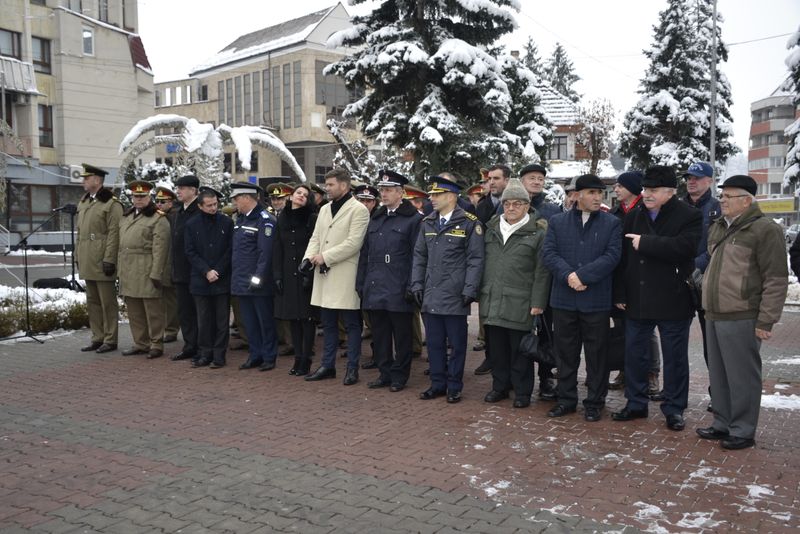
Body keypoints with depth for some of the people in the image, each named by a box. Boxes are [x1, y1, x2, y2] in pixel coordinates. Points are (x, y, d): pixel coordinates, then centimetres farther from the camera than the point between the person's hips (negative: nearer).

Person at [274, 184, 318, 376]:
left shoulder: (313, 219, -3)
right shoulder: (282, 219, 10)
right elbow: (277, 249, 9)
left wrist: (310, 274, -15)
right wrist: (277, 275, 2)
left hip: (306, 275, -4)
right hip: (287, 275, 5)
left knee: (306, 318, 0)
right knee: (292, 318, 9)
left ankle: (306, 360, 8)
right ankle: (298, 358, 18)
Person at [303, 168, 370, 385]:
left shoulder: (358, 210, -7)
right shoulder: (325, 209, 16)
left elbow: (353, 243, -16)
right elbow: (315, 237, 16)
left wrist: (325, 256, -16)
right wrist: (309, 258, -4)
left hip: (345, 276, -7)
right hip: (324, 275, 7)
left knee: (351, 324, 2)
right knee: (328, 324, 14)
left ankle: (352, 368, 11)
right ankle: (327, 365, 23)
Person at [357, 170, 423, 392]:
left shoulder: (413, 219, -5)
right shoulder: (375, 219, 14)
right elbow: (364, 254, 16)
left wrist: (411, 287, -14)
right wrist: (360, 283, 11)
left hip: (398, 290, -6)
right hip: (375, 289, 6)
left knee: (401, 336, 5)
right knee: (380, 334, 12)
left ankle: (399, 376, 17)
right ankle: (385, 374, 24)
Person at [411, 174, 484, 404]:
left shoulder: (469, 223, -6)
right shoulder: (427, 223, 11)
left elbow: (475, 260, -7)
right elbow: (419, 256, 15)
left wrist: (469, 290, -13)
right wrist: (417, 285, 7)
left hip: (455, 297, -5)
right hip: (431, 296, 5)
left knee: (456, 344, 6)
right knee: (434, 343, 12)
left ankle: (454, 387, 18)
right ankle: (437, 384, 24)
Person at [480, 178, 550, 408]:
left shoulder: (537, 233, -2)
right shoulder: (491, 229, 13)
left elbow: (542, 271, -6)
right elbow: (482, 263, 18)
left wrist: (538, 302, -10)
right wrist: (480, 292, 13)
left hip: (520, 303, -5)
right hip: (492, 301, 5)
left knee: (520, 349, 4)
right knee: (496, 348, 12)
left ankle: (522, 392, 17)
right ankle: (499, 386, 27)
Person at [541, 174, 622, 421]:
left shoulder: (612, 223, 3)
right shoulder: (557, 221, 7)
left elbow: (612, 255, -8)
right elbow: (548, 253, -2)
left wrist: (582, 275, -17)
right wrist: (568, 275, -18)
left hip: (597, 300, -1)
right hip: (564, 298, 2)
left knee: (596, 354, 6)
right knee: (565, 352, 10)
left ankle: (594, 402, 19)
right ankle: (566, 399, 23)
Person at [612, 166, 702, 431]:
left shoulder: (689, 216, -6)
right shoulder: (634, 216, 8)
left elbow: (684, 247, -25)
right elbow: (623, 256, 7)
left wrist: (645, 243, -20)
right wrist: (620, 293, 3)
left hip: (673, 302, -5)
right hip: (637, 300, 5)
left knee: (675, 358, 7)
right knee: (634, 354, 12)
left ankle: (674, 409, 20)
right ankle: (636, 404, 26)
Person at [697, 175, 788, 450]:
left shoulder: (764, 230, -10)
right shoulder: (717, 228, 16)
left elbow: (776, 279, -12)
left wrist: (766, 320, -14)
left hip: (741, 319, -8)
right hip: (714, 316, 8)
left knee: (741, 376, 0)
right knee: (718, 375, 15)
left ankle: (742, 431, 11)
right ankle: (722, 424, 27)